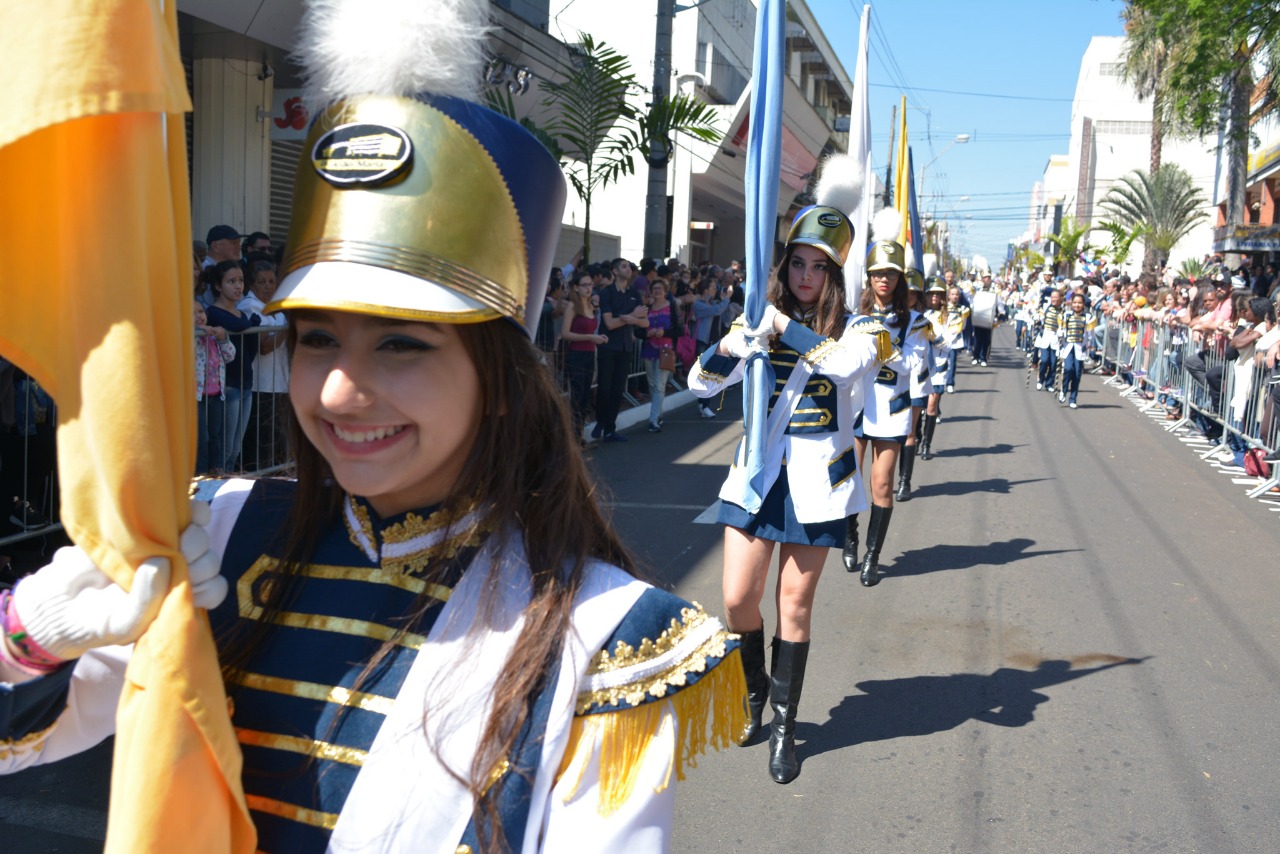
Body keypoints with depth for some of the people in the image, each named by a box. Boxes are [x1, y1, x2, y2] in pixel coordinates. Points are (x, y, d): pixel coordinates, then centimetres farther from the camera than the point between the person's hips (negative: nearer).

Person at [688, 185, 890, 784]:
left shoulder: (854, 328, -2)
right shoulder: (760, 322, 6)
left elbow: (848, 364, -26)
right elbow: (700, 384, -1)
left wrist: (786, 329, -22)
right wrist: (731, 343, -19)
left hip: (814, 480, -2)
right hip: (757, 473, 2)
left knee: (794, 603, 4)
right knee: (738, 600, 0)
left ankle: (784, 723, 19)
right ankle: (754, 690, 30)